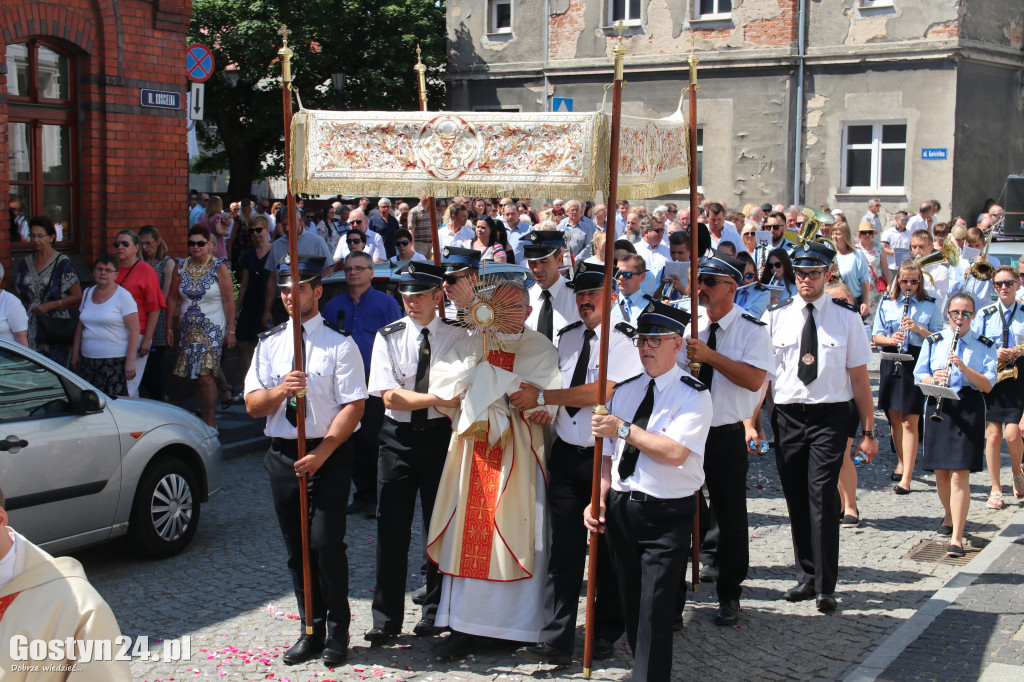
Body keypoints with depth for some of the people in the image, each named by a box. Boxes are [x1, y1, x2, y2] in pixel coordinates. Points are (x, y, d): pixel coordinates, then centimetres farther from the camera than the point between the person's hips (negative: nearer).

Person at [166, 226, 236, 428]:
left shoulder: (219, 267, -4)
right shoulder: (181, 267, 7)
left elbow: (229, 301, -4)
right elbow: (173, 299, 11)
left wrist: (231, 330, -7)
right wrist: (169, 328, 9)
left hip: (212, 329, -5)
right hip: (188, 329, 5)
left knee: (205, 375, -15)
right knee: (195, 375, 7)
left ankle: (210, 422, -10)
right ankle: (203, 411, 21)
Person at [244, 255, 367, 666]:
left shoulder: (340, 344, -4)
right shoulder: (269, 344, 10)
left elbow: (353, 406, -10)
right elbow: (252, 405, 6)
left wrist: (320, 454, -17)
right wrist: (280, 390, -16)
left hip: (330, 453, -4)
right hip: (283, 454, 5)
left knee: (326, 541, -12)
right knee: (296, 548, 9)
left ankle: (337, 633, 5)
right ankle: (311, 630, 22)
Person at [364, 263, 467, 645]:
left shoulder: (456, 336, 1)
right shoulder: (388, 337, 1)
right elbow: (389, 397, -8)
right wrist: (439, 399, -18)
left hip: (441, 435, 0)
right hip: (399, 437, 0)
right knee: (392, 528, 1)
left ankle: (435, 612, 23)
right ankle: (386, 620, 11)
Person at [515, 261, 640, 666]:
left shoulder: (625, 341, -9)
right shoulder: (567, 337, 11)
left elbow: (602, 391, -20)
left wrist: (541, 396, -18)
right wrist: (540, 406, 2)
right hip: (566, 453, 5)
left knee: (608, 549, 7)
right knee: (564, 549, 3)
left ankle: (605, 635, 22)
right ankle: (555, 642, 5)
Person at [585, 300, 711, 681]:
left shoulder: (693, 396, -8)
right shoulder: (624, 391, 11)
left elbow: (675, 452, -22)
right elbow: (608, 453, 13)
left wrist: (624, 429, -20)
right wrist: (598, 502, 2)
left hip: (666, 515, -6)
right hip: (620, 508, 6)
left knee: (655, 608, -9)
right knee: (629, 602, 15)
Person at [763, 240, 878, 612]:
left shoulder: (846, 317, 1)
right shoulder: (775, 316, 5)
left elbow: (859, 377, 1)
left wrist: (869, 431, 0)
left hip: (830, 417, -2)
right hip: (786, 415, 3)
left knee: (822, 497, -9)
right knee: (796, 499, 9)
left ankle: (824, 587, -1)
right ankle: (806, 576, 23)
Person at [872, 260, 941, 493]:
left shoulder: (930, 306, 2)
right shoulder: (886, 303, 8)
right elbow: (876, 335, 7)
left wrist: (918, 329, -18)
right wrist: (889, 339, -15)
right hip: (891, 363, 3)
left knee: (910, 422, -7)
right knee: (895, 419, 12)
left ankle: (907, 477, -6)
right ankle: (902, 463, 33)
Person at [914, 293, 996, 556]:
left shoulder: (984, 346, 3)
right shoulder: (934, 342, 9)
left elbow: (988, 385, -5)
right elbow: (918, 376, 7)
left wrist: (964, 368, -21)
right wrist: (934, 378, -15)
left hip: (969, 410, -3)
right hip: (938, 408, 3)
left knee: (959, 474, -11)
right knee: (941, 472, 11)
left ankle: (957, 538, -11)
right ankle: (950, 516, 39)